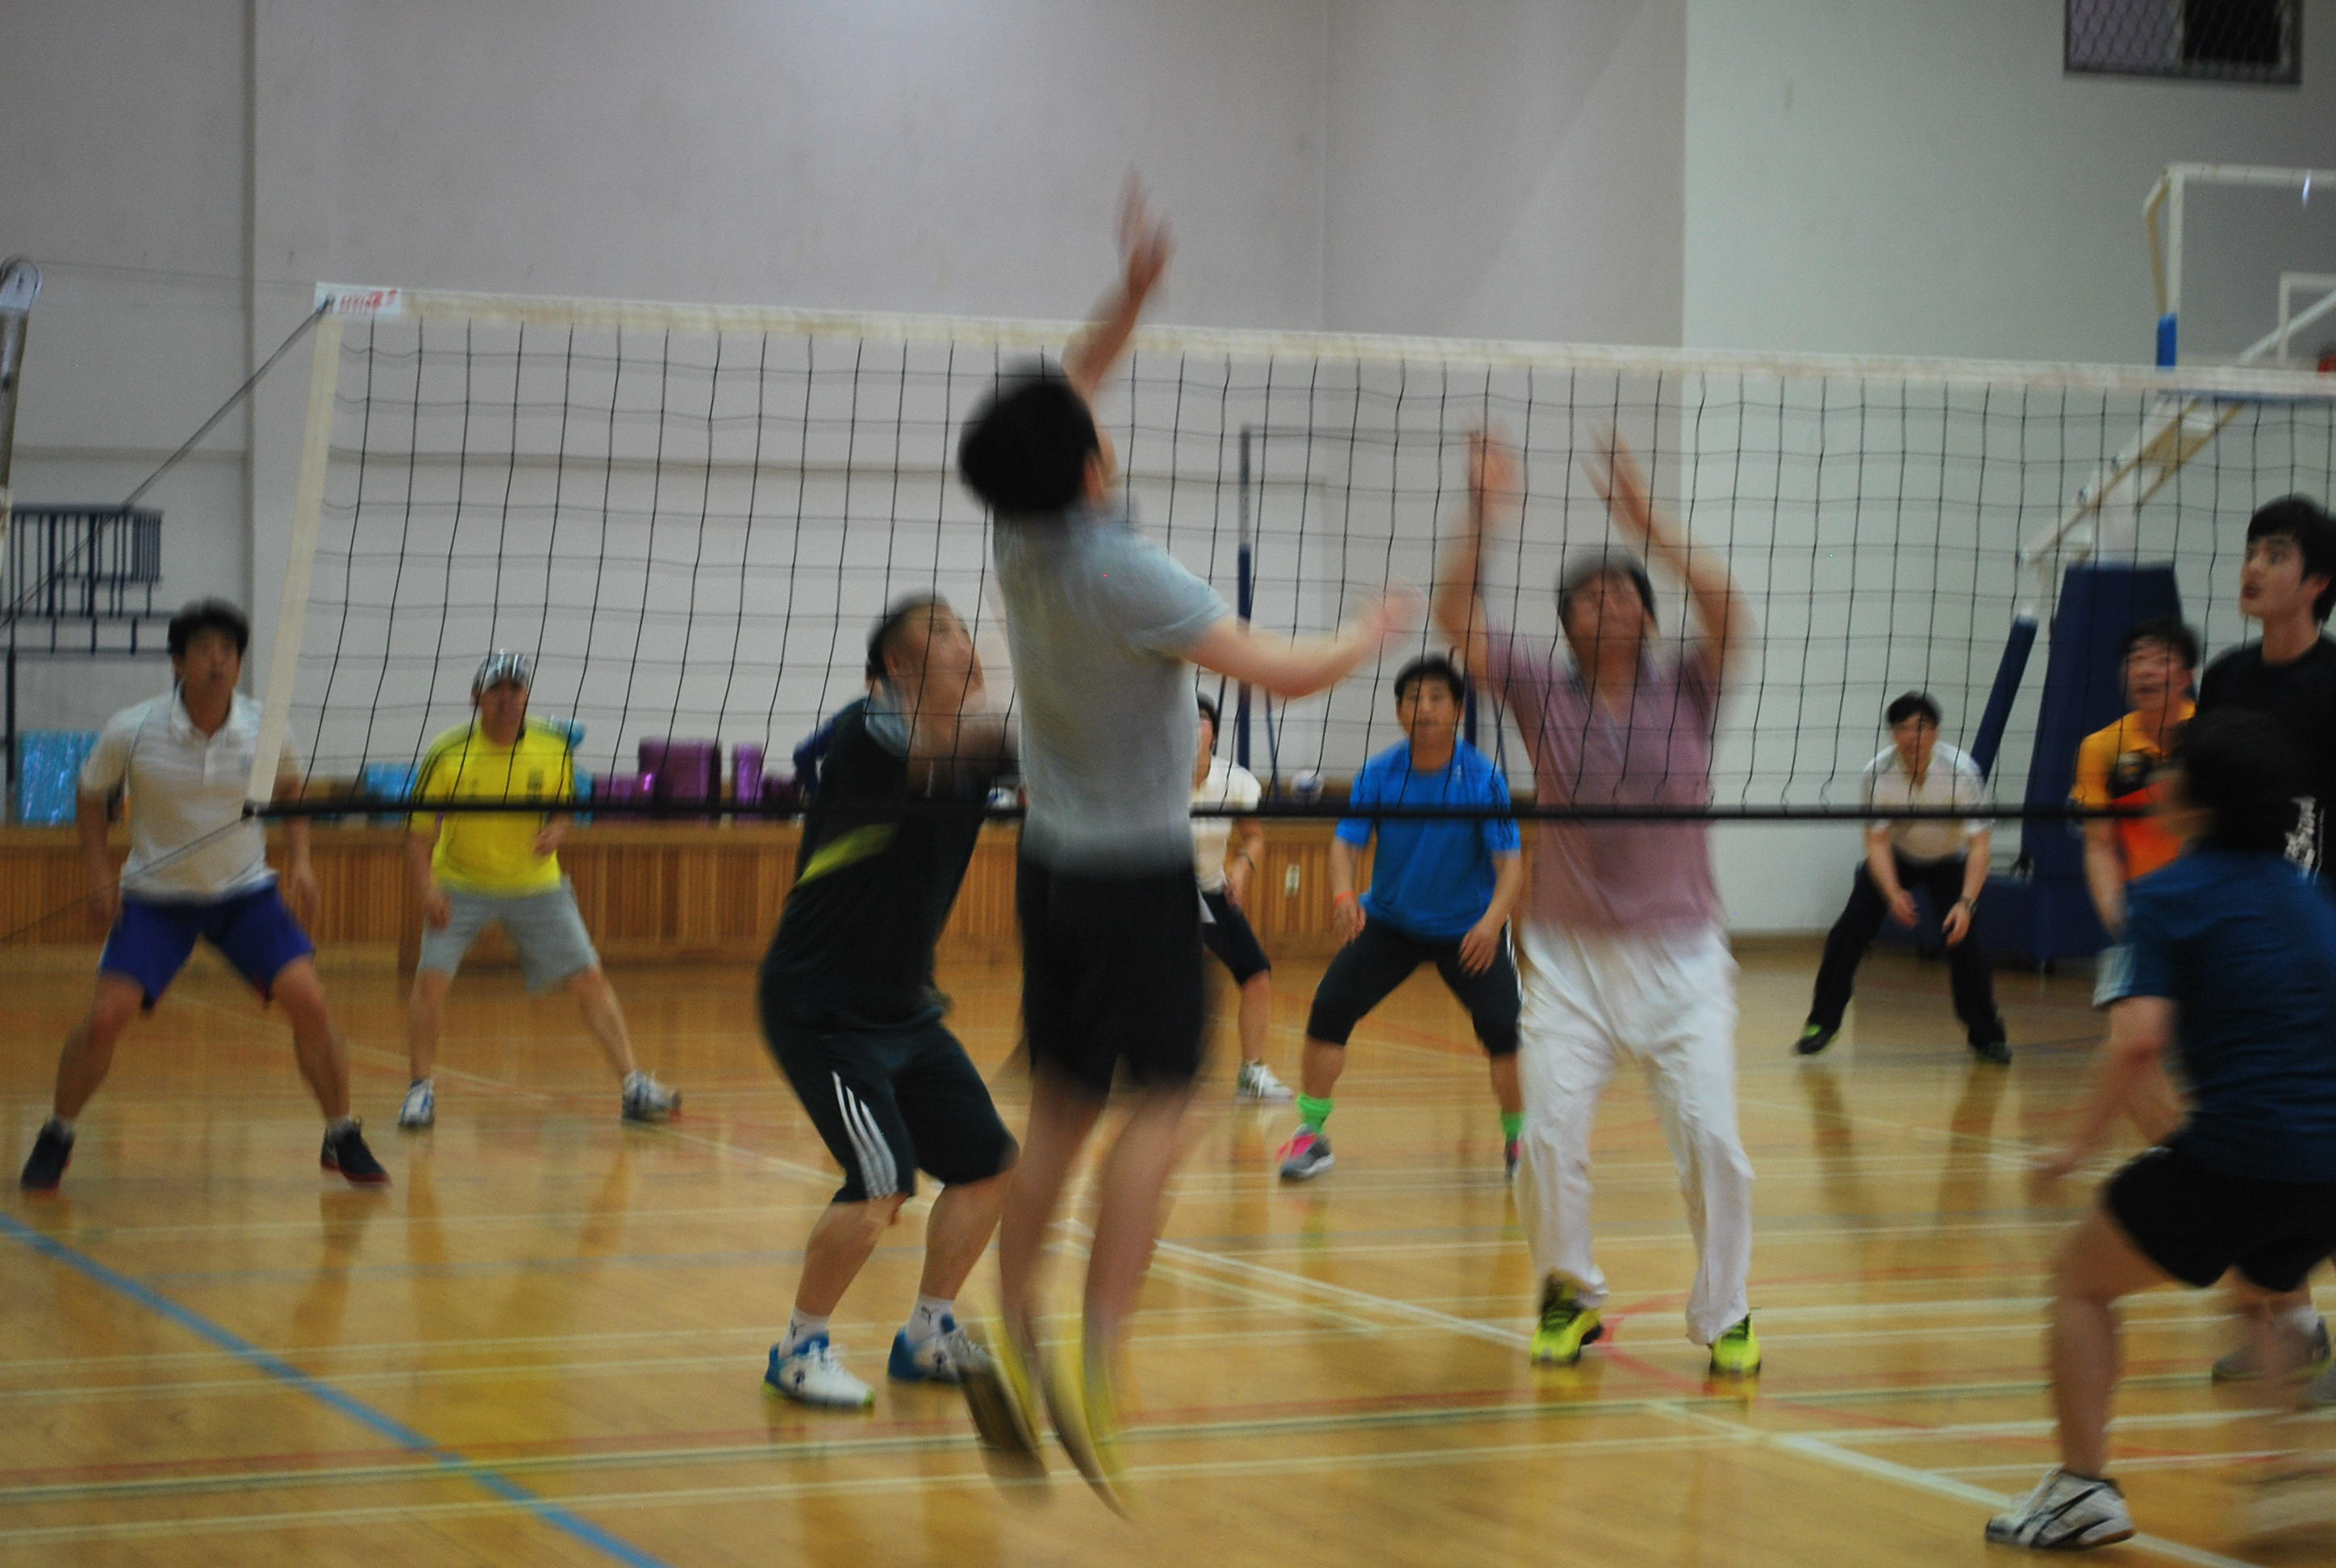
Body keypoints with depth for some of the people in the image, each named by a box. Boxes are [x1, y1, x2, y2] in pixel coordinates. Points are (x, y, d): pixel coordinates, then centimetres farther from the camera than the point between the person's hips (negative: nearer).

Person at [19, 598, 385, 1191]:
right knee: (106, 1016, -16)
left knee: (309, 1003, -16)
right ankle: (57, 1136, 8)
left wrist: (300, 862, -1)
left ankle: (343, 1138, 1)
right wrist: (100, 871, -8)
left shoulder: (265, 729, -10)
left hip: (247, 892, 1)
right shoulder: (129, 732, -14)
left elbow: (291, 789, 11)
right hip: (154, 897, -1)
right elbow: (90, 796, 4)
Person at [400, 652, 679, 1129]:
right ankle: (420, 1090, 2)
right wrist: (426, 887, -27)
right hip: (460, 885, -2)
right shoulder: (447, 754, -16)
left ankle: (633, 1087, 2)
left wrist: (555, 831, -17)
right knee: (431, 978, -15)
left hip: (536, 884, 2)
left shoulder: (554, 748, -9)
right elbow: (420, 829, -13)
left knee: (590, 980, -3)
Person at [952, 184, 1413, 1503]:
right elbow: (1284, 673, -20)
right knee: (1156, 1113, -6)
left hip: (1054, 864, 7)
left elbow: (1058, 407, 19)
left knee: (1059, 1117, 11)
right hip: (1139, 872, -7)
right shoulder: (1123, 571, -20)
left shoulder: (1023, 541, 0)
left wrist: (1133, 296, 15)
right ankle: (1094, 1372, -13)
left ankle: (1014, 1348, 10)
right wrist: (1373, 633, -1)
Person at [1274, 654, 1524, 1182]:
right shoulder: (1378, 775, -10)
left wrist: (1492, 922, -39)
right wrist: (1343, 896, -35)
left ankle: (1518, 1139, 5)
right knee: (1330, 1006, -12)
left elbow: (1510, 863, -21)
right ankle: (1312, 1134, 3)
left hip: (1469, 930, -2)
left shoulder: (1484, 778, -17)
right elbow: (1345, 844, -13)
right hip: (1390, 921, 2)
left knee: (1503, 1026, -17)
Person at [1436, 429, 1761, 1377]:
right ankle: (1568, 1294, 15)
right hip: (1568, 955, 1)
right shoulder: (1544, 693, 3)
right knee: (1548, 1135, -9)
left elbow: (1728, 615, -17)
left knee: (1709, 1137, -8)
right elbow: (1456, 617, -6)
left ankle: (1725, 1316, 11)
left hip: (1680, 953, 0)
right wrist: (1481, 513, -16)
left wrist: (1646, 521, -22)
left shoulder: (1684, 691, 2)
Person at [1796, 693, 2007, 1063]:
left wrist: (1966, 903, -44)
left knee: (1965, 941, -17)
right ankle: (1822, 1023, 3)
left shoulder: (1962, 772, -30)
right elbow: (1876, 842, -26)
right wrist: (1893, 894, -42)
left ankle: (1986, 1036, 1)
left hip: (1950, 861, -1)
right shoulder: (1877, 773, -26)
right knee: (1849, 931, -13)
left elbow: (1979, 845, -32)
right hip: (1896, 856, 1)